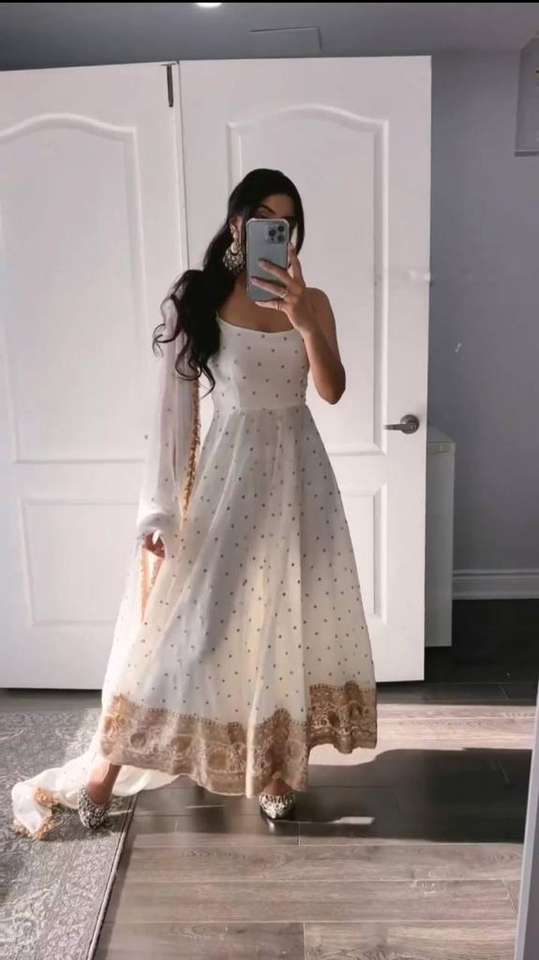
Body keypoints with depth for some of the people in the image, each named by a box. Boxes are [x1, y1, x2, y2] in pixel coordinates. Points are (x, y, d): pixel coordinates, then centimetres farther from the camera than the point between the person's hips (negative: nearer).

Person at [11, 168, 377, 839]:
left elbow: (332, 390, -8)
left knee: (288, 617, 9)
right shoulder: (195, 301, -3)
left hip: (296, 471, 3)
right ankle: (105, 770, 14)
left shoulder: (312, 302, 4)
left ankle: (276, 764, 27)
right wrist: (159, 507, -10)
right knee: (186, 622, -1)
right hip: (228, 469, -2)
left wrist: (301, 321, -24)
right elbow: (171, 408, -5)